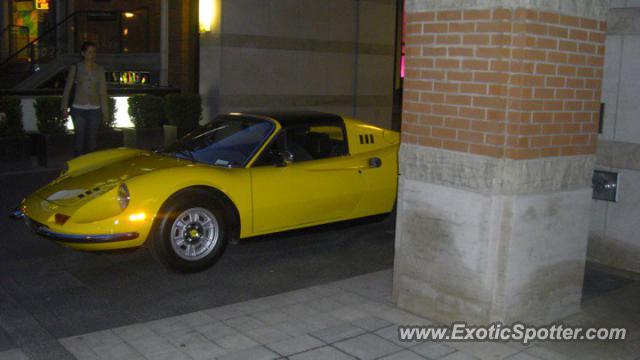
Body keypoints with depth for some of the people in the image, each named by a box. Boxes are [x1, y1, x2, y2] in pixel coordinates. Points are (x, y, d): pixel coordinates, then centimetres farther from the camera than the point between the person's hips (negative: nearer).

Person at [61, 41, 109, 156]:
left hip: (94, 109, 2)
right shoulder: (75, 68, 0)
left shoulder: (100, 69, 5)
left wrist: (105, 112, 4)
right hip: (78, 109, -2)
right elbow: (68, 88, 5)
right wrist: (65, 107, 3)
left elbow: (103, 91, 6)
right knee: (80, 138, -5)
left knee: (92, 139, 6)